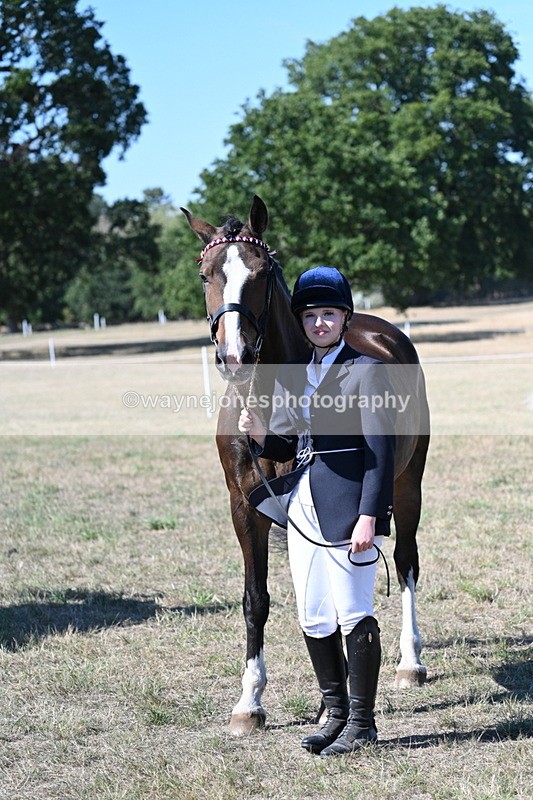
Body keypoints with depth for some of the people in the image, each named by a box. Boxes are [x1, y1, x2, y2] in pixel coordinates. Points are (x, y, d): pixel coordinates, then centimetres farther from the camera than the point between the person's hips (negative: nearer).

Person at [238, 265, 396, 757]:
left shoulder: (365, 370, -7)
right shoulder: (291, 376, 13)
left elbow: (380, 451, -11)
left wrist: (368, 517, -18)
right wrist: (260, 434, -5)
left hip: (347, 509, -7)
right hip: (303, 508, 7)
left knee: (354, 616, -2)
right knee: (314, 621, 12)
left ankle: (361, 722, 9)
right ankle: (336, 714, 24)